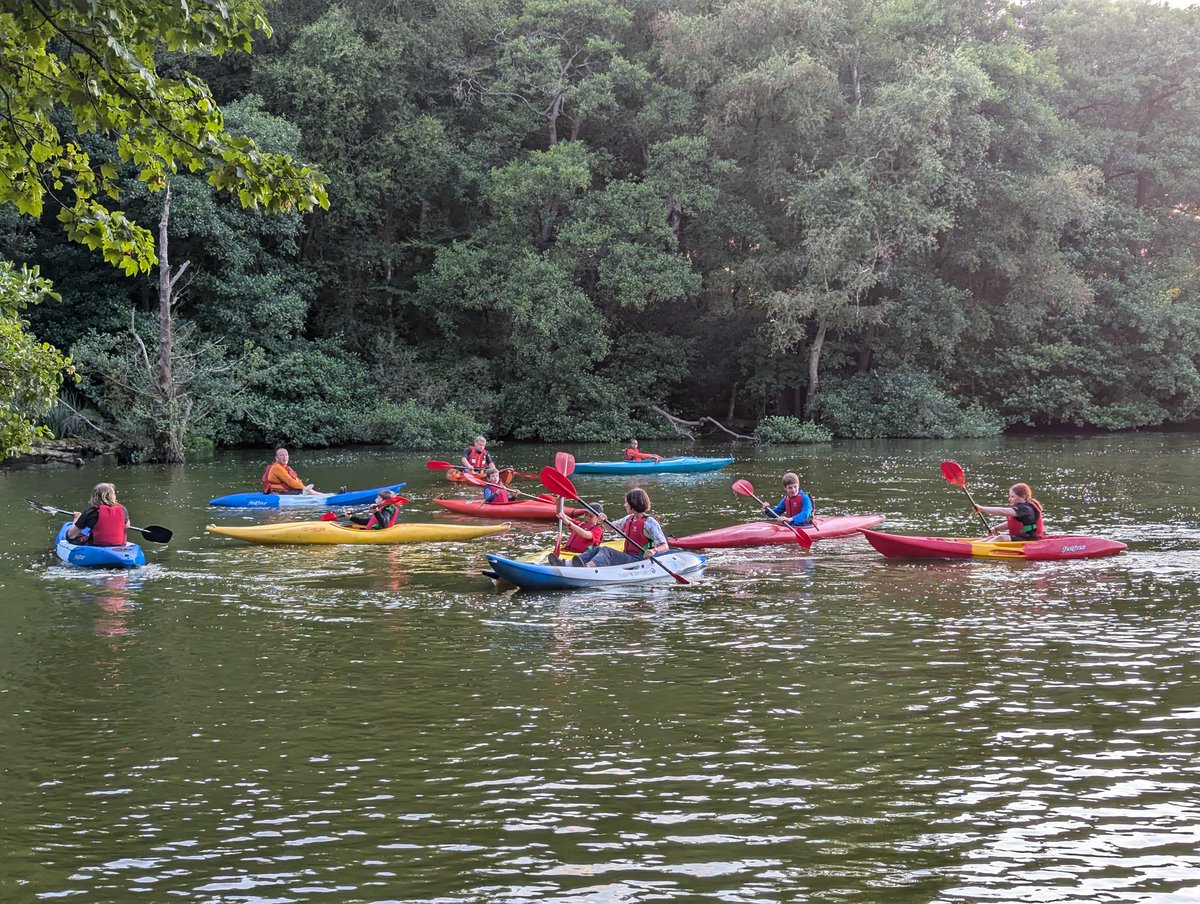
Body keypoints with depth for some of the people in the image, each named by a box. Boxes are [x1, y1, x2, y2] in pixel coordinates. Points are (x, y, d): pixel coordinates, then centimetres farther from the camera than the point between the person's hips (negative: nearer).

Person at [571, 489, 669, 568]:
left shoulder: (649, 523, -11)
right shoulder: (629, 519, 14)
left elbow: (665, 547, -15)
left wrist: (654, 550, -37)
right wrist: (605, 521, 2)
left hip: (638, 560, -8)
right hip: (627, 557, 8)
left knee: (606, 551, -28)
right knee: (597, 549, -8)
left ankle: (587, 567, -57)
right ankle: (568, 563, -30)